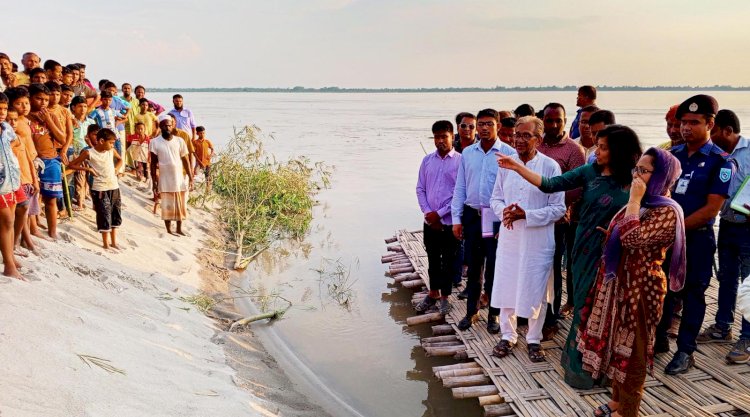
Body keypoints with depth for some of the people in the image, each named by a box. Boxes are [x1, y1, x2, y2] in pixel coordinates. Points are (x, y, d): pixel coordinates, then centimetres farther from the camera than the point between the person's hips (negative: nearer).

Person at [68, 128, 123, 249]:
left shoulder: (112, 151, 4)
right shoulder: (89, 153, -10)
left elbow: (120, 160, 25)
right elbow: (72, 165, -4)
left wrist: (116, 169, 7)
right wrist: (88, 169, -11)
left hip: (114, 187, 6)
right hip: (100, 189, -6)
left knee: (116, 215, 12)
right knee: (104, 216, -3)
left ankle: (114, 242, 25)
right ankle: (106, 244, 10)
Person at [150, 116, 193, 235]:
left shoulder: (179, 141, 2)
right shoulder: (155, 142, -4)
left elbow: (186, 161, 6)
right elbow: (153, 164, -2)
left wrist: (190, 177, 0)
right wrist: (155, 183, -6)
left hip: (180, 179, 2)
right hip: (165, 181, -2)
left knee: (181, 205, 9)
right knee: (167, 206, 3)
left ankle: (179, 229, 23)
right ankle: (169, 230, 16)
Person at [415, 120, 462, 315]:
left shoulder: (460, 161, -8)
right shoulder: (427, 160, 5)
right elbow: (420, 188, 8)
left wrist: (440, 213, -12)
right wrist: (428, 213, -4)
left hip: (450, 221, -4)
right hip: (430, 221, 4)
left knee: (448, 261, 9)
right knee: (433, 259, 16)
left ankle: (444, 297, 23)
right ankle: (433, 293, 32)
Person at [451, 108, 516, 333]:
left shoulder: (508, 153, -7)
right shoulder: (467, 153, 6)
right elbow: (460, 187, 10)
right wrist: (456, 218, 7)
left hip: (497, 218, -3)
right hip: (472, 215, 4)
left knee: (494, 268, 5)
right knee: (473, 266, 13)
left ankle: (494, 314, 22)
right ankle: (471, 311, 26)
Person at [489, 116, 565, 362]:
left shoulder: (550, 166, -10)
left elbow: (558, 208, -9)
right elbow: (496, 198, 10)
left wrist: (526, 215, -19)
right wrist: (503, 210, -12)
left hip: (538, 240, -3)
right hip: (509, 238, 4)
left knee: (536, 291, 8)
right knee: (506, 288, 12)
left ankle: (534, 339, 26)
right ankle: (508, 336, 29)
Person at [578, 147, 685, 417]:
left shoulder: (667, 212, -19)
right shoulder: (641, 203, 11)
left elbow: (631, 238, -32)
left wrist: (635, 199, -25)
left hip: (640, 288, -9)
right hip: (618, 283, 9)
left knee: (631, 349, 5)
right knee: (616, 344, 18)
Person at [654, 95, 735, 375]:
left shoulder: (721, 161, -8)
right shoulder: (672, 154, 6)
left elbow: (711, 208, -14)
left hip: (696, 238, -4)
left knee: (692, 294, 7)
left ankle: (685, 352, 18)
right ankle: (658, 339, 29)